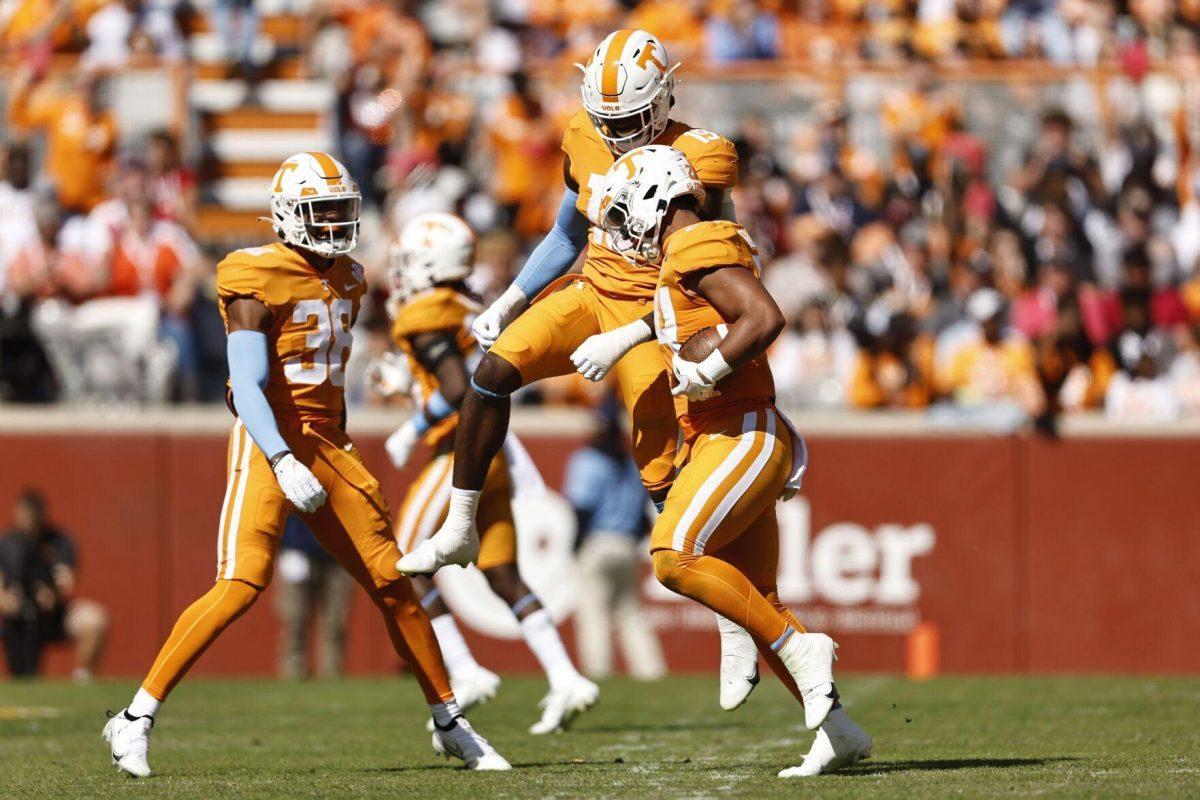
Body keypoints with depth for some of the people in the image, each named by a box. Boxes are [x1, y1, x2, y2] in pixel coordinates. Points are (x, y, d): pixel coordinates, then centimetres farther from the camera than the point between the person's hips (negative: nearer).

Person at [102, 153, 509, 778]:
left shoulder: (347, 280, 15)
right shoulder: (258, 280, -9)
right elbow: (247, 385, -17)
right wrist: (284, 463, -28)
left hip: (327, 446, 7)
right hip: (268, 443, -7)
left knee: (392, 582, 5)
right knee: (242, 583, -20)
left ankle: (449, 724, 19)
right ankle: (137, 719, -15)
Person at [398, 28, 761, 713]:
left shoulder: (692, 167, -19)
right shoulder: (586, 145, 0)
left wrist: (622, 341, -25)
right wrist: (510, 301, 9)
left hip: (647, 318, -5)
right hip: (590, 295, 5)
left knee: (667, 480, -7)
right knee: (493, 370, -18)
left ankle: (734, 626, 6)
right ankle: (460, 530, -5)